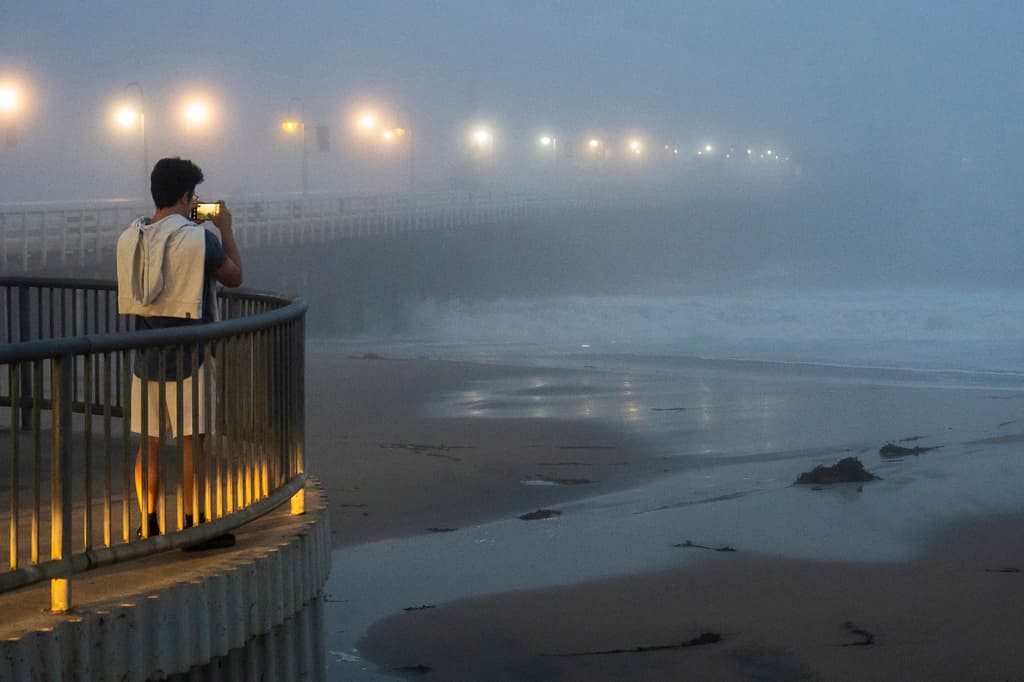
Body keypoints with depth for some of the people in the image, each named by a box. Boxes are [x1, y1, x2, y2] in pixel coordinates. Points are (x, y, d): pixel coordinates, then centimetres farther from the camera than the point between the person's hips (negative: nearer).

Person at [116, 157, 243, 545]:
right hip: (188, 353, -5)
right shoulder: (199, 239, -13)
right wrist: (225, 229, 11)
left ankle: (148, 525, 14)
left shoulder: (130, 239, 3)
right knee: (192, 440, 0)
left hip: (146, 355, 5)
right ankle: (195, 525, 2)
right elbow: (234, 276, 1)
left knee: (149, 441, 10)